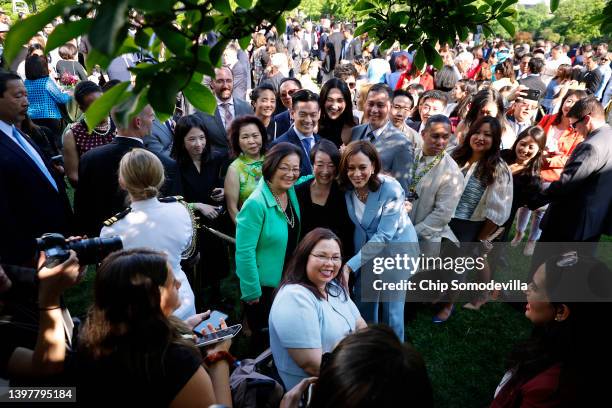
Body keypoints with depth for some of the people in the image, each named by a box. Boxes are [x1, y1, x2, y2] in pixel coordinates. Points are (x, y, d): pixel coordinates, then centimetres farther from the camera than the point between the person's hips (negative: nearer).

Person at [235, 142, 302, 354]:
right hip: (264, 286, -7)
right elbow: (245, 251, -21)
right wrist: (252, 292, -16)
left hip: (289, 282, 7)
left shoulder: (292, 193, -3)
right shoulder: (256, 204, -23)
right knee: (265, 342, 12)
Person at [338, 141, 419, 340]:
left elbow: (384, 236, -28)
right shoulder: (346, 188, -13)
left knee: (391, 309, 4)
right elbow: (351, 222, 2)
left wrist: (350, 265, -30)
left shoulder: (391, 189, -27)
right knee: (364, 304, 15)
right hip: (366, 248, 5)